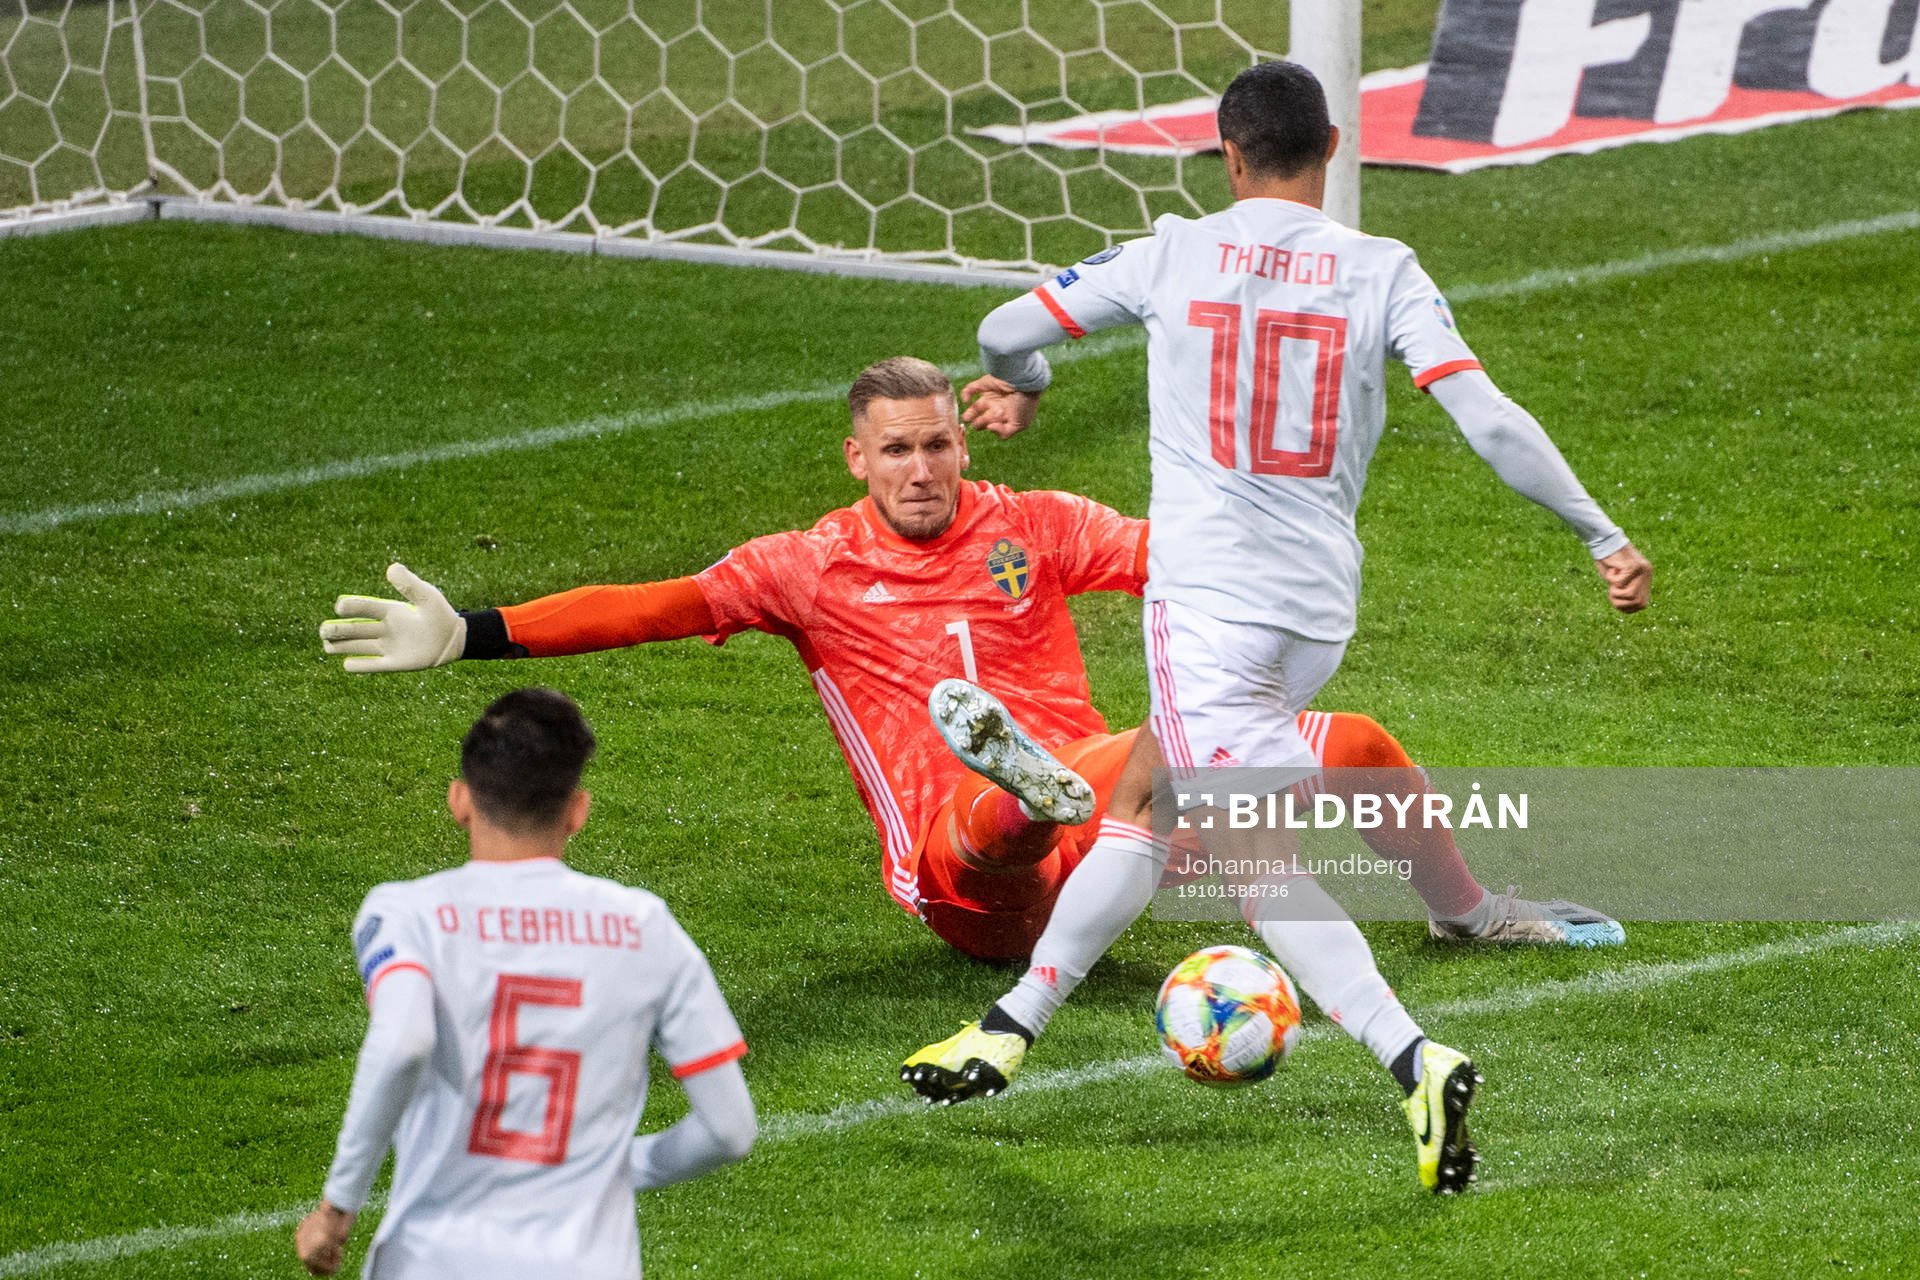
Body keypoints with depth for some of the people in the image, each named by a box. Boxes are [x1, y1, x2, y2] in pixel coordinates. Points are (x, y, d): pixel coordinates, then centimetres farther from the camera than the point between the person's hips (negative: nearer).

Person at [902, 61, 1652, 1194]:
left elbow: (1007, 329, 12)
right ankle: (1012, 1027, 30)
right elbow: (1486, 417, -9)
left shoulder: (1174, 255, 0)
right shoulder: (1382, 272, 1)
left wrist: (1022, 385, 36)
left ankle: (1418, 1060, -28)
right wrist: (1603, 535, -4)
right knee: (1144, 807, 21)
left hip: (1207, 599, -5)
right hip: (1321, 609, 5)